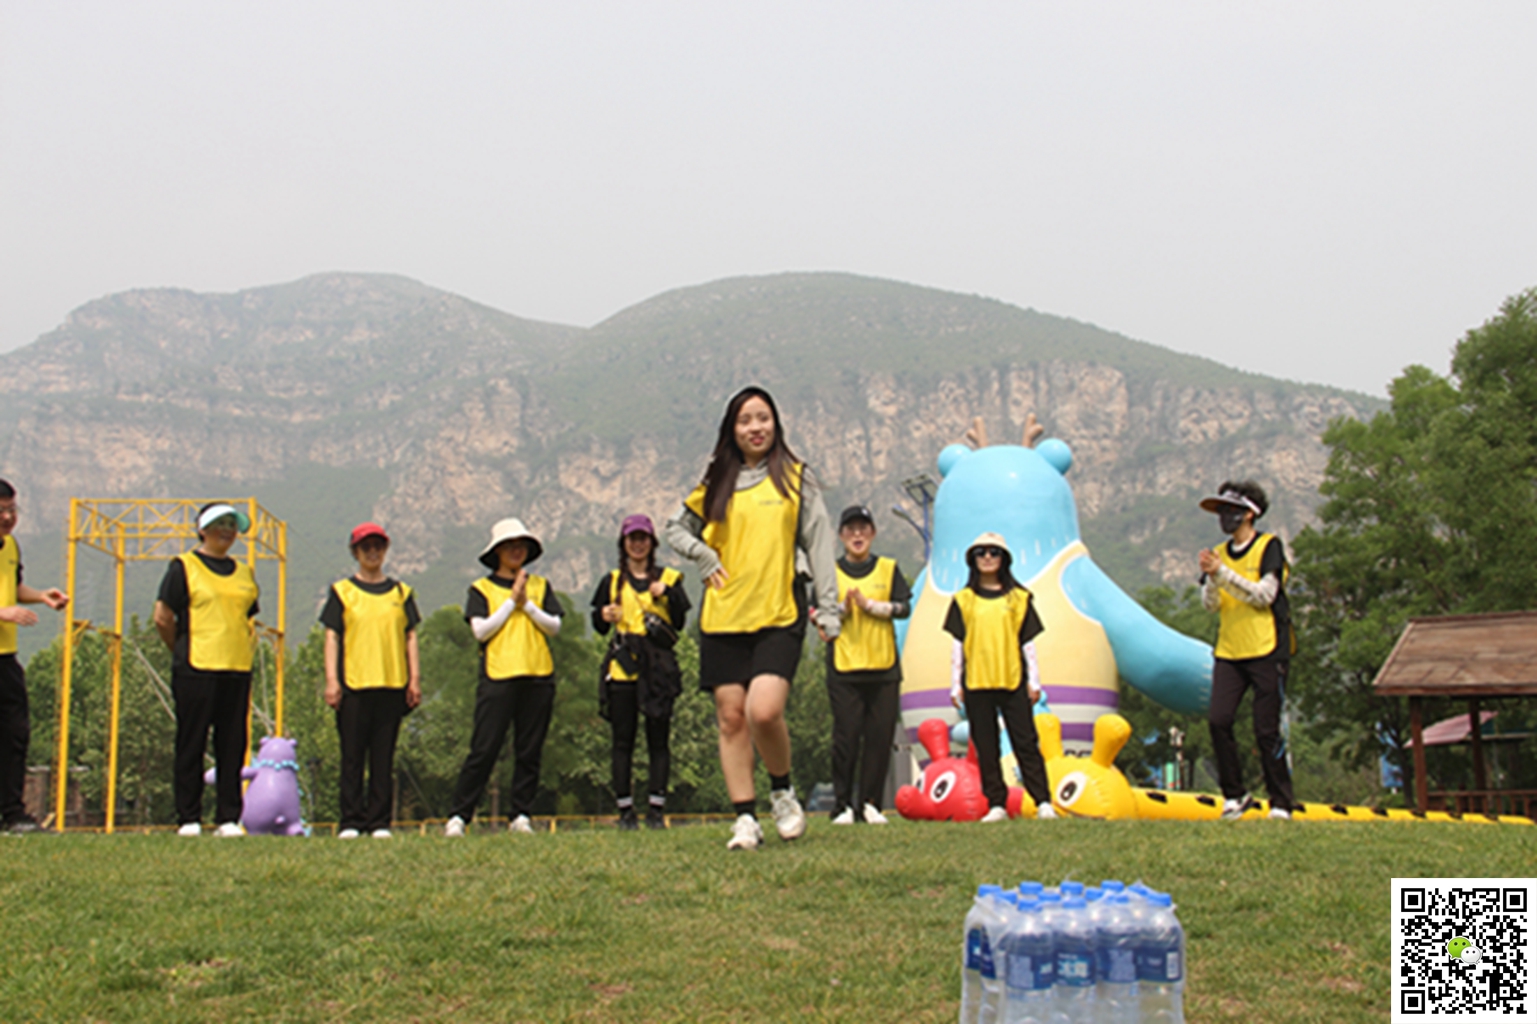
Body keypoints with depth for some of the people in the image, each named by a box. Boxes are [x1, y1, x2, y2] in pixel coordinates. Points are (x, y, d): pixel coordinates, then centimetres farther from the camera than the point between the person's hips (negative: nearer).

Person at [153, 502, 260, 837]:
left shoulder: (244, 573, 16)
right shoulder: (183, 567, 1)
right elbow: (163, 618, 0)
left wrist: (246, 658, 10)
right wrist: (184, 652, 6)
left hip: (237, 670, 5)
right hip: (196, 671, -4)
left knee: (233, 747, 4)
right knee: (191, 745, 0)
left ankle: (228, 818, 9)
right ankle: (188, 819, 6)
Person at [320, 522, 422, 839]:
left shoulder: (401, 592, 14)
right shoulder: (342, 591, 8)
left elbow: (410, 637, 12)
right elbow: (332, 636, 4)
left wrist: (414, 679, 3)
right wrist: (331, 680, -5)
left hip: (392, 683, 2)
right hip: (353, 683, -2)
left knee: (384, 757, 3)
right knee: (352, 756, -1)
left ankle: (379, 822, 6)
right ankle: (350, 822, 2)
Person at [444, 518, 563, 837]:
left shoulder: (540, 586, 15)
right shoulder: (481, 589, 8)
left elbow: (554, 625, 5)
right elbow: (481, 630, -6)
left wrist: (527, 604, -6)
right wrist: (512, 600, -5)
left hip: (538, 677, 3)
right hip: (498, 676, -3)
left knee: (529, 751, 3)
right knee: (484, 749, -7)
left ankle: (520, 815, 11)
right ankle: (459, 816, -3)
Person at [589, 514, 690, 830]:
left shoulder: (669, 578, 11)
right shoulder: (612, 582, 14)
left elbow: (680, 622, 1)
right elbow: (599, 627, 10)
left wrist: (667, 594, -13)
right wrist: (604, 616, -11)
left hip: (658, 665, -1)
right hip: (622, 665, 1)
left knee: (658, 738, -3)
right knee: (623, 739, -2)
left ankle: (656, 809, 0)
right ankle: (625, 810, 2)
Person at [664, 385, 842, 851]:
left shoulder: (797, 478, 6)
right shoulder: (717, 481, 12)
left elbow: (819, 543, 3)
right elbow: (675, 527, 22)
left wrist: (829, 607, -4)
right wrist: (702, 555, 3)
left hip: (778, 618, -3)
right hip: (722, 619, 3)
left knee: (764, 711, -18)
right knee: (731, 718, 1)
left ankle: (782, 790, 9)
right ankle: (745, 819, 9)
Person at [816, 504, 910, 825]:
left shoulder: (889, 569, 11)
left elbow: (904, 607, 0)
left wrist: (869, 604, -11)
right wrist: (841, 609, -14)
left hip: (883, 666, 1)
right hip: (843, 667, -1)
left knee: (880, 736, 0)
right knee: (846, 736, -4)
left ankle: (870, 803, 8)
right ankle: (843, 805, 3)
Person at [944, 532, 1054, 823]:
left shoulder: (1018, 597, 9)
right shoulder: (963, 600, 9)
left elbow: (1028, 642, 9)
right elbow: (958, 644, 8)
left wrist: (1034, 681, 4)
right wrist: (955, 685, 4)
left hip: (1013, 680, -1)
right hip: (976, 682, 1)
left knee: (1025, 743, -3)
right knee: (986, 747, 2)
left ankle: (1043, 802, -1)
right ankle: (997, 805, 7)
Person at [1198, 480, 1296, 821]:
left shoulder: (1269, 547, 0)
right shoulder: (1218, 554, 14)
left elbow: (1264, 595, -12)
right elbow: (1210, 604, 5)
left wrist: (1224, 573, -18)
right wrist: (1211, 578, -14)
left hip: (1267, 651, -4)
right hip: (1228, 652, 4)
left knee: (1266, 730, -4)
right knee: (1218, 720, -10)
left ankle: (1281, 803, 8)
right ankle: (1234, 795, 3)